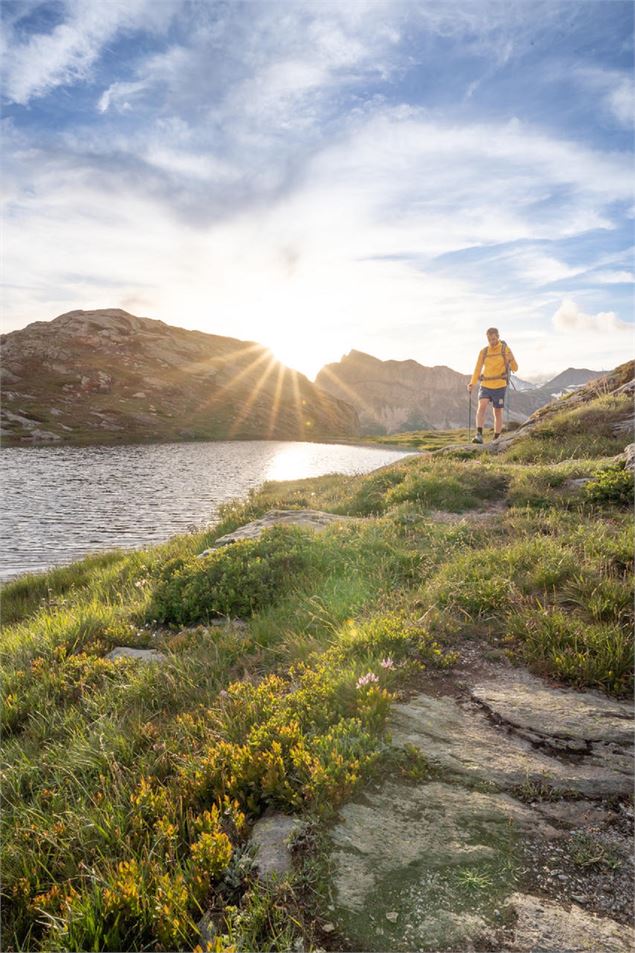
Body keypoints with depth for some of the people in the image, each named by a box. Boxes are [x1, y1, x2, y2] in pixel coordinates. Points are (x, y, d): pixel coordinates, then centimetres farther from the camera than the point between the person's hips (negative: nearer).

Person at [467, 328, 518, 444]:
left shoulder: (505, 349, -1)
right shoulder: (483, 351, 7)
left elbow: (515, 368, -2)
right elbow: (478, 369, 10)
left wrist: (511, 360, -25)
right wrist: (472, 383, -5)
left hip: (500, 386, -1)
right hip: (485, 385, 2)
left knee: (498, 412, 5)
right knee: (482, 406, -21)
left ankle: (496, 439, 16)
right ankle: (479, 435, -30)